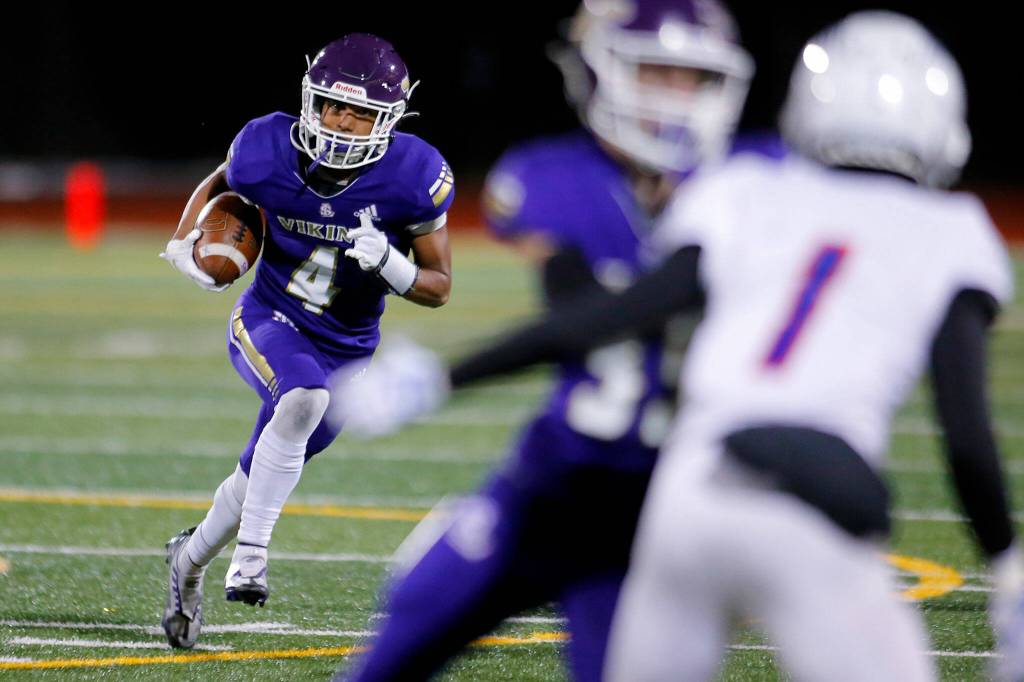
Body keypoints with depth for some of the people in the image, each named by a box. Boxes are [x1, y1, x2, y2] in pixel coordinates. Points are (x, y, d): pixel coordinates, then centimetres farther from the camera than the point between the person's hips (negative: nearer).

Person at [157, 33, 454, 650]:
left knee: (263, 479, 11)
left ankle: (192, 557, 42)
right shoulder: (268, 152, -18)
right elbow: (217, 186, 7)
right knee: (304, 397, -35)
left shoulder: (412, 177, -21)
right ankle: (250, 554, -30)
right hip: (267, 322, -2)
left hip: (345, 350, 2)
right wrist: (186, 243, -10)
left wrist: (388, 263, -30)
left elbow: (439, 287, -10)